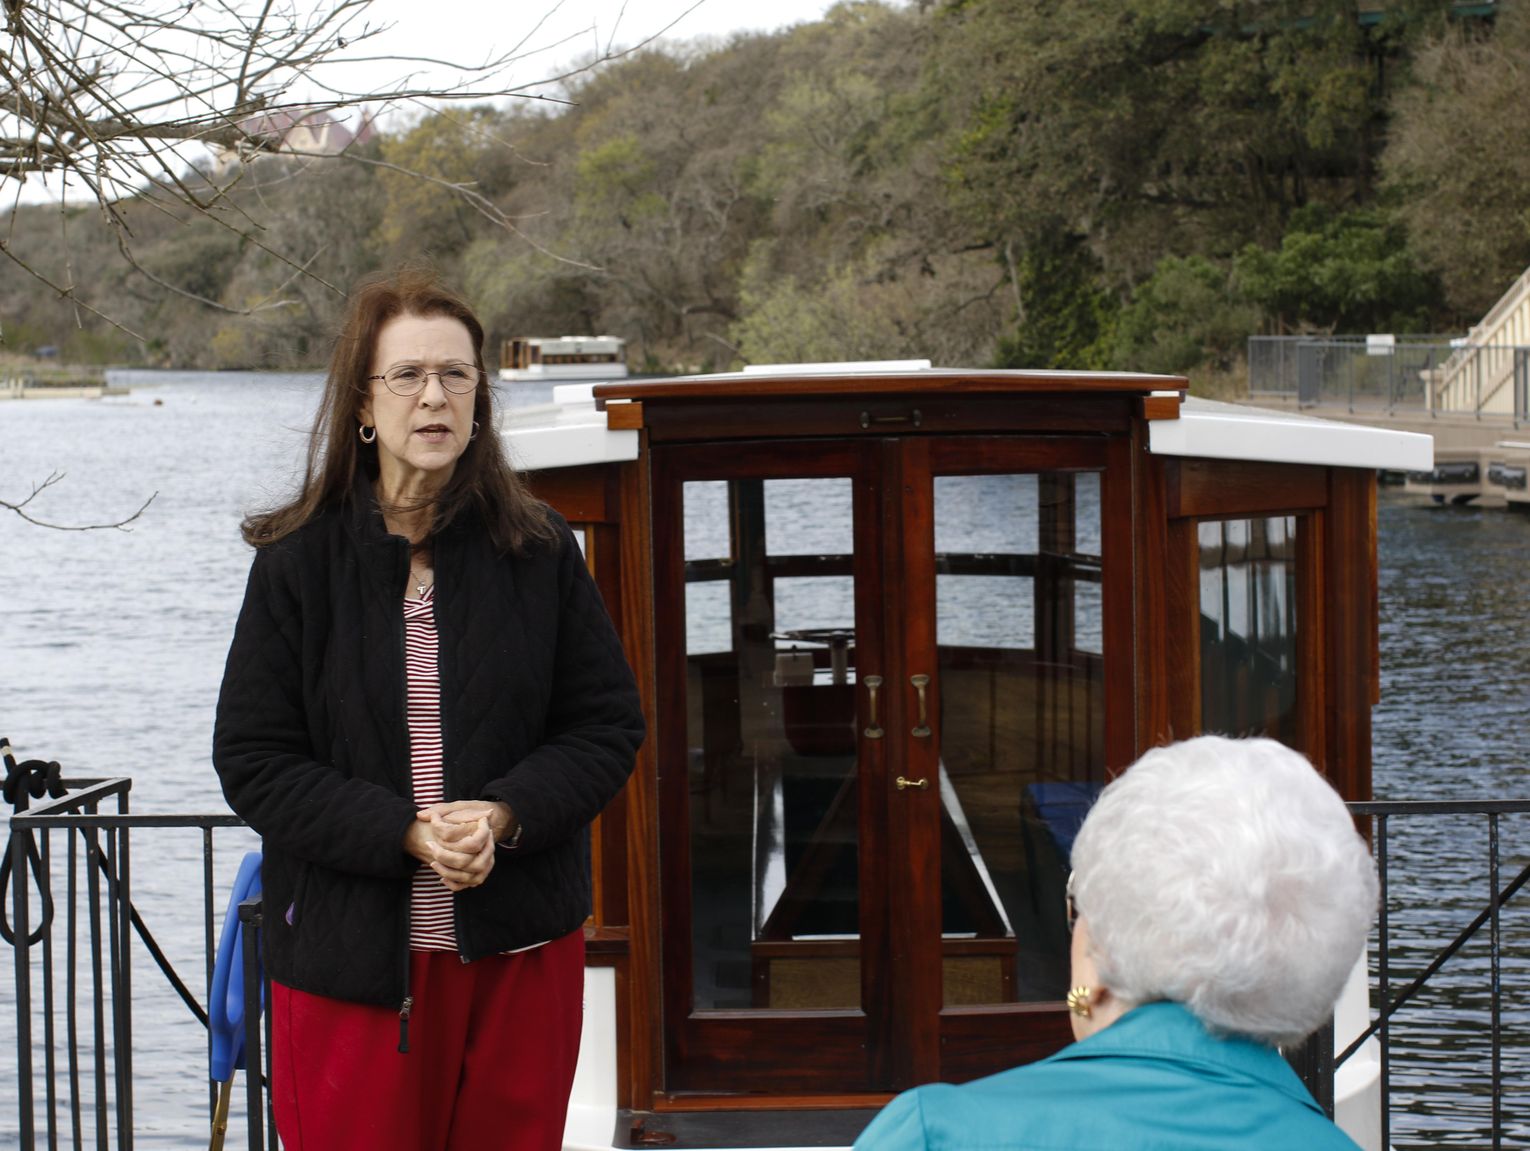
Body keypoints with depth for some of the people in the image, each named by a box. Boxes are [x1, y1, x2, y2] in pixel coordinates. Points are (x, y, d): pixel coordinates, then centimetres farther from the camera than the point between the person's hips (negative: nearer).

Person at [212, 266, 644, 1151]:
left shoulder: (539, 550, 2)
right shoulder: (300, 560, -1)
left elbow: (608, 725, 4)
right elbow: (253, 761, -3)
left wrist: (504, 815, -15)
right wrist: (407, 832, -16)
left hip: (521, 948, 1)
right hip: (351, 955, -1)